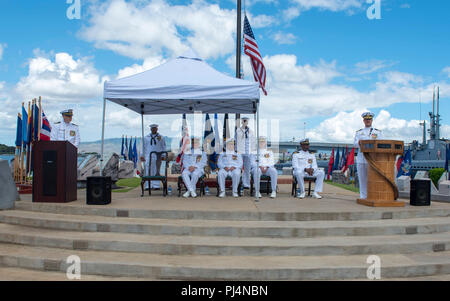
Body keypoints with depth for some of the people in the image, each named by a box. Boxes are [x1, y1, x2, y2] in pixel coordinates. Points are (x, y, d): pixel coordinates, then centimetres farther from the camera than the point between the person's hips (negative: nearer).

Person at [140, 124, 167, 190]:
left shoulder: (161, 137, 9)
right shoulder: (146, 137, 13)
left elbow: (163, 147, 9)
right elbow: (143, 147, 14)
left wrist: (163, 156, 1)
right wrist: (142, 156, 7)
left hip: (157, 156, -1)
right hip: (148, 156, 1)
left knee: (156, 171, -1)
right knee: (148, 171, -5)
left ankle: (156, 186, 3)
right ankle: (148, 186, -1)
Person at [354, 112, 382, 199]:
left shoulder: (377, 132, 13)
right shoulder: (359, 132, 15)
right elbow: (355, 144, 2)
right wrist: (359, 142, -20)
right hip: (361, 158, 1)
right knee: (362, 179, 2)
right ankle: (363, 197, 8)